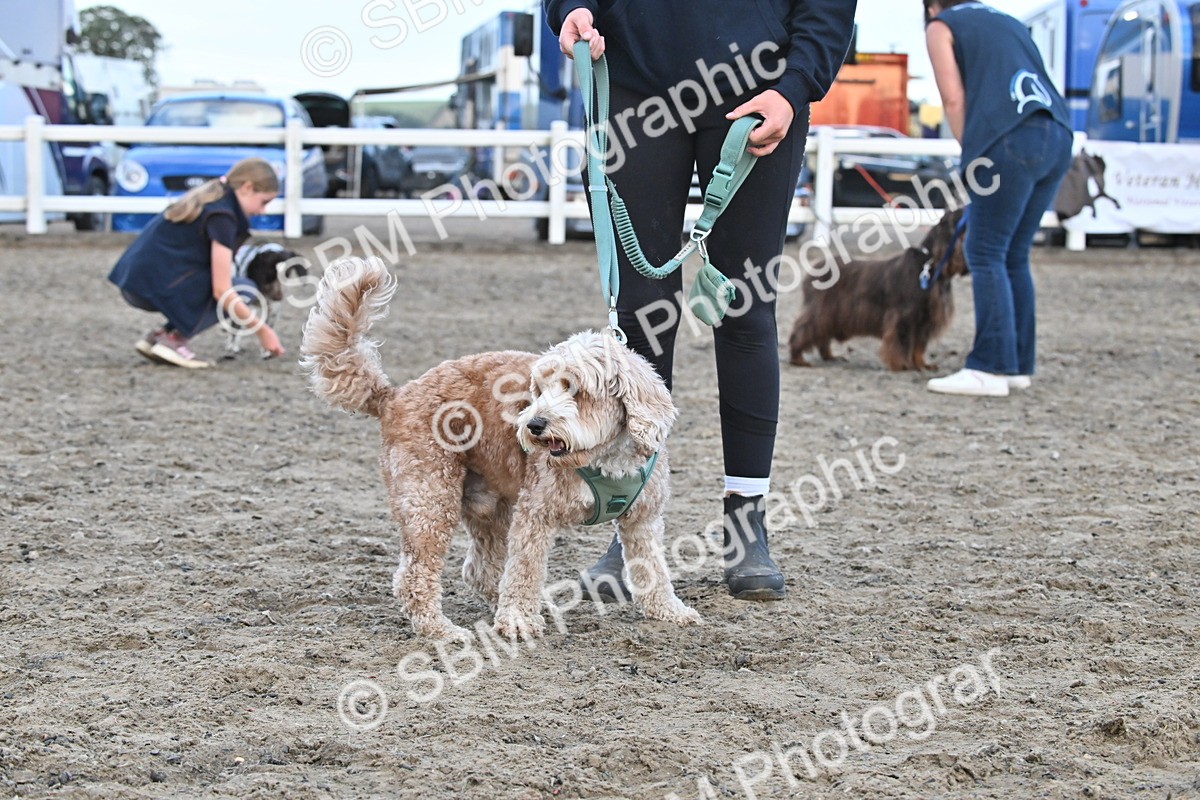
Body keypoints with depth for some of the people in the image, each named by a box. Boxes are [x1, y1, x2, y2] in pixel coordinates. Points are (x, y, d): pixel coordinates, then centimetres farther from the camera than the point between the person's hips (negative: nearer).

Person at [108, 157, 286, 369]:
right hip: (158, 286, -9)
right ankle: (174, 338, -9)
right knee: (243, 289, -4)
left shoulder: (207, 198, 16)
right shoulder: (222, 215, -12)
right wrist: (262, 330, -8)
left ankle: (159, 335, 9)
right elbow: (222, 291, -16)